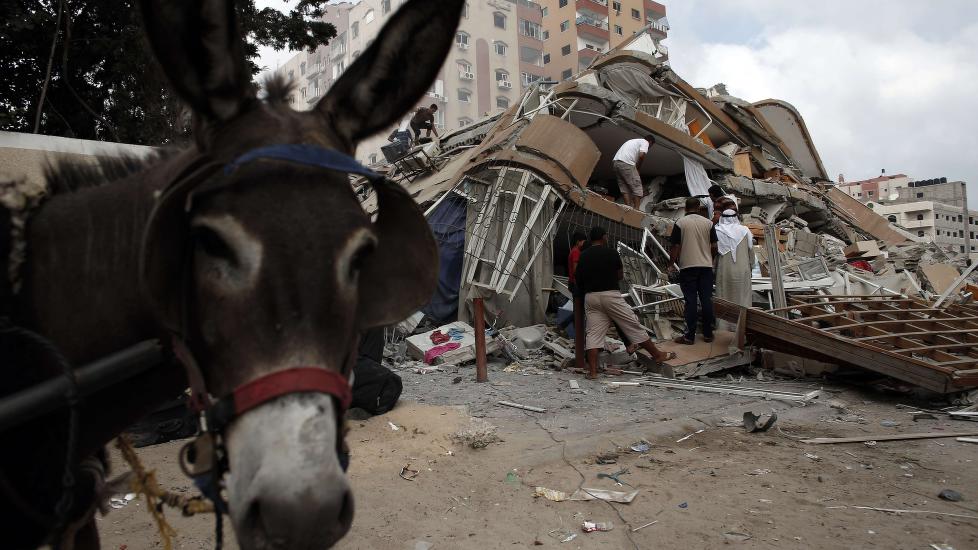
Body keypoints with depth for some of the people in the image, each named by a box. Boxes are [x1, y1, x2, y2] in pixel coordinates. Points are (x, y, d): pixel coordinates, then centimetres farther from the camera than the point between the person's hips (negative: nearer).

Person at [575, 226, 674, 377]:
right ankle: (657, 355, 16)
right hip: (611, 295, -3)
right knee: (633, 325, 5)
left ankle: (593, 370, -5)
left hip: (590, 297, 4)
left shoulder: (583, 256, 6)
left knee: (593, 333, 2)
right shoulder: (611, 252, -2)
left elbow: (578, 279, 5)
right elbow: (619, 276, 7)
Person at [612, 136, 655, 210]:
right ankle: (636, 209, -7)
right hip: (626, 163, -8)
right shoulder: (645, 142, 9)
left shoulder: (634, 141, 34)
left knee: (625, 188, 10)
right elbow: (641, 155, -8)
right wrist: (637, 167, 5)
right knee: (637, 187, -3)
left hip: (615, 162, 8)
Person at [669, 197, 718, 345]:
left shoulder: (680, 223, -4)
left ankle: (690, 336, 2)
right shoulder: (708, 223, 3)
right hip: (706, 266, 2)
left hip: (687, 267, -2)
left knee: (691, 302, 0)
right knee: (707, 300, 8)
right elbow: (714, 247, 4)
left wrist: (673, 263, 7)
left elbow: (676, 247, -6)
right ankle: (708, 334, 15)